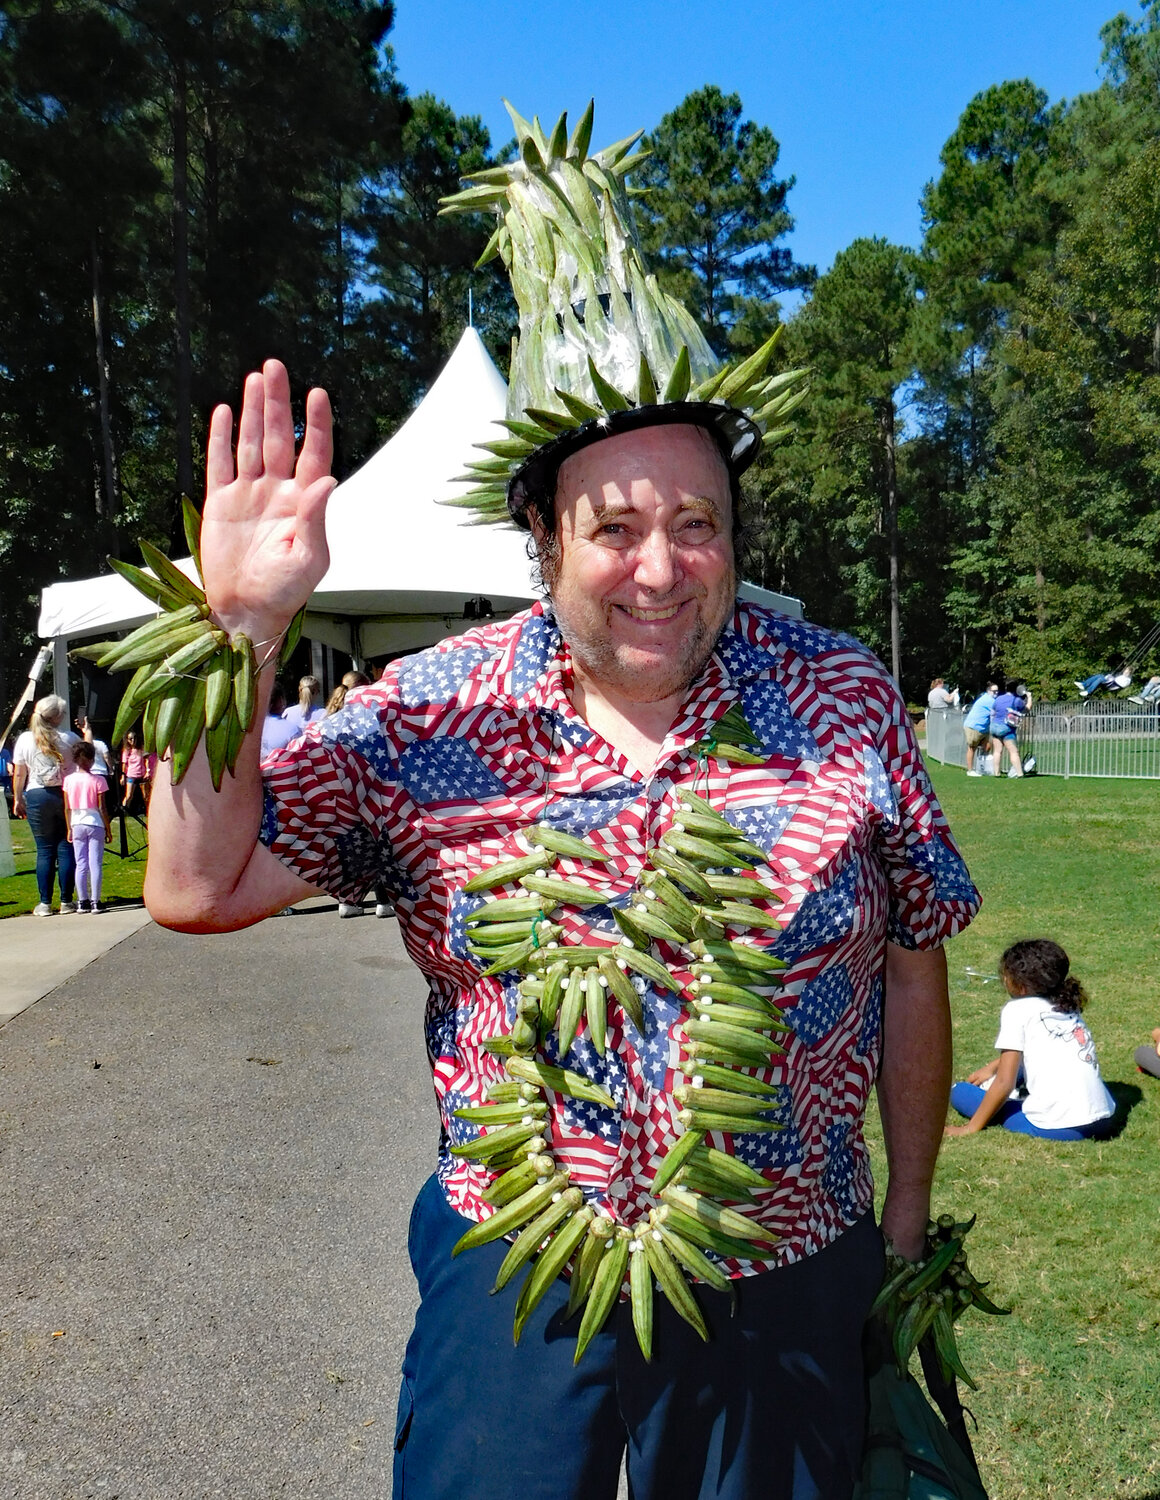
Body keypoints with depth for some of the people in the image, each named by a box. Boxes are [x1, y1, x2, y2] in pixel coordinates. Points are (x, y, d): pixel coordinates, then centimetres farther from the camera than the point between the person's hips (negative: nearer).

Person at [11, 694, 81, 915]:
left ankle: (44, 903, 6)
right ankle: (66, 901, 6)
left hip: (37, 797, 1)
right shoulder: (69, 738, -5)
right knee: (66, 848, 4)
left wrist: (18, 799, 13)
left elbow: (19, 774, 3)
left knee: (44, 850, 6)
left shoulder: (25, 739, -1)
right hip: (67, 795, -1)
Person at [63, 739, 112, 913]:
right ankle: (95, 902, 1)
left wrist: (69, 829, 13)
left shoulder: (69, 780, 0)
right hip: (95, 824, -3)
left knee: (81, 864, 9)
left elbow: (67, 808, 3)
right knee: (95, 864, 1)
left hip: (77, 825, 3)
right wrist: (108, 829, 1)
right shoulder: (98, 780, -9)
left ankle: (83, 901, 10)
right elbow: (102, 808, -7)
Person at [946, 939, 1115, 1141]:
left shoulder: (1017, 1009, -3)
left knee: (959, 1092, 4)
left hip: (1058, 1127, -8)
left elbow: (1005, 1083, -5)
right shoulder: (1068, 1006, 16)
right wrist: (992, 1067, 41)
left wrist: (971, 1127, 3)